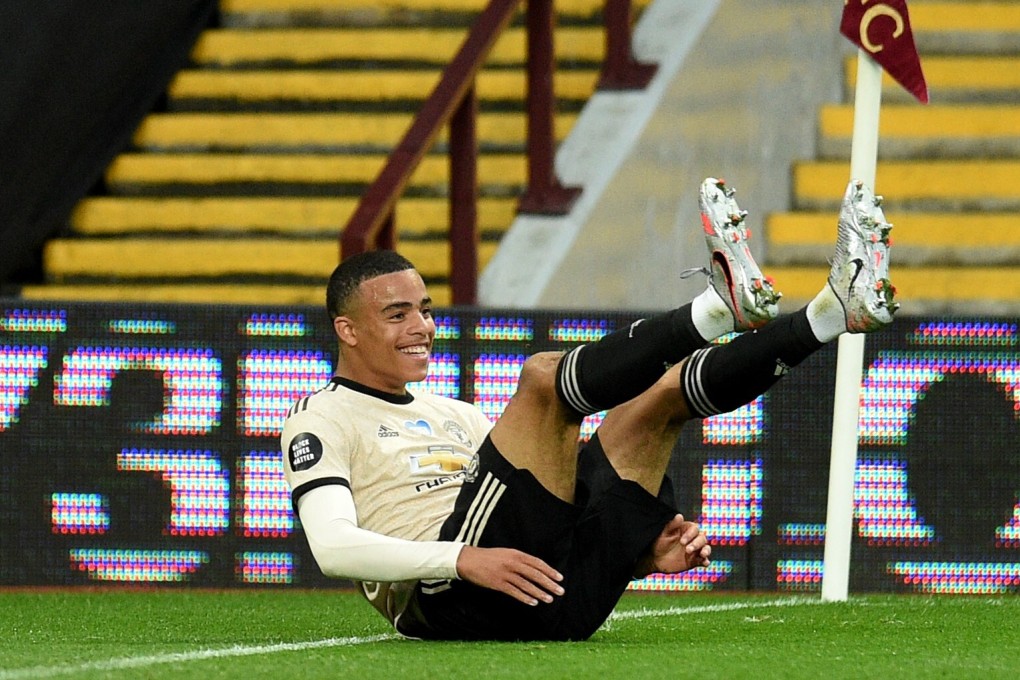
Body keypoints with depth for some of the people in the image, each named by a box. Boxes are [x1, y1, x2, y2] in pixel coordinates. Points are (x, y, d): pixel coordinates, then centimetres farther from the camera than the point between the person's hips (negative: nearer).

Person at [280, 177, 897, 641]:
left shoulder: (453, 417, 35)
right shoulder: (323, 421, 11)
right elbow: (333, 546, -8)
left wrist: (641, 552, 9)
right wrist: (464, 560, -22)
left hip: (559, 601, 7)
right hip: (447, 599, -7)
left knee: (666, 387, 4)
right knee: (543, 377, -21)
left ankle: (837, 309, -17)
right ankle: (723, 304, -28)